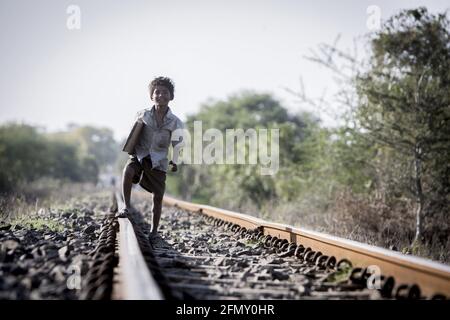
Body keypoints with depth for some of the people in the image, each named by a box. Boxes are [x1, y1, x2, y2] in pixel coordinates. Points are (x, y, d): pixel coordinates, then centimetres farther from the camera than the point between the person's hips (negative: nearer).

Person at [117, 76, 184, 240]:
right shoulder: (142, 115, -3)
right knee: (128, 171, -33)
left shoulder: (175, 122, -6)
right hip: (140, 154, 0)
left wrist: (174, 162, -9)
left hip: (158, 160, 0)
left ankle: (154, 230, 21)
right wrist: (131, 147, -3)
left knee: (158, 196, 3)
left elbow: (178, 145, 3)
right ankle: (126, 206, -18)